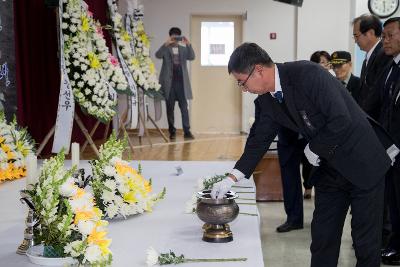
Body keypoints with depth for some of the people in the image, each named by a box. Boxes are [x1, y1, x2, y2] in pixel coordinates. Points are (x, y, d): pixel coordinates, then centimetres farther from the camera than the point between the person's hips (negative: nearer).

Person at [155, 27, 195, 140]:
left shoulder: (183, 49, 15)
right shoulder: (166, 49, 8)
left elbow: (192, 57, -2)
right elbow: (158, 55, -12)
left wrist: (188, 44, -16)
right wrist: (166, 44, -24)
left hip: (181, 82, 1)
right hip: (169, 82, -1)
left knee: (184, 107, -2)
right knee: (170, 108, 2)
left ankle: (187, 131, -2)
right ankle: (172, 132, 8)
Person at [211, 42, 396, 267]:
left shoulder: (308, 74, -25)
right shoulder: (265, 101, -2)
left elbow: (341, 120, -28)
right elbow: (259, 140, 5)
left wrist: (314, 149, -13)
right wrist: (232, 178, -2)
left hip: (361, 162, -7)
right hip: (329, 168, 7)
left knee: (366, 238, 4)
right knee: (322, 234, 10)